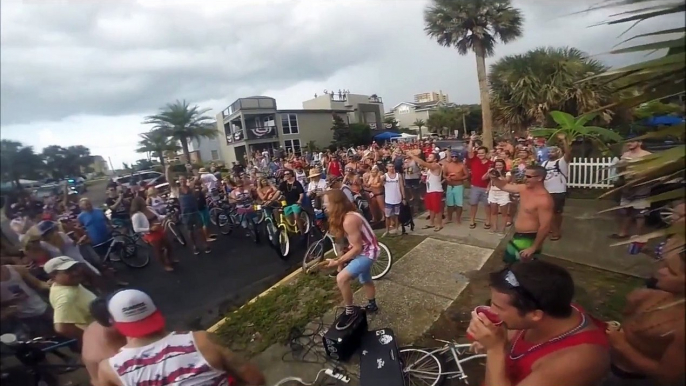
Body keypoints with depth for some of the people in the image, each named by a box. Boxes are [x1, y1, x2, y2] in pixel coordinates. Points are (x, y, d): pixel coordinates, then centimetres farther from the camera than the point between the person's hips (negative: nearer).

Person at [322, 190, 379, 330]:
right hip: (361, 249, 10)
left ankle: (351, 311, -1)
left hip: (368, 252, -10)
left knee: (341, 278, -23)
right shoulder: (343, 216, -3)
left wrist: (338, 262, -23)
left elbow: (357, 248, -28)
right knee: (365, 280, 30)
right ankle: (372, 305, 56)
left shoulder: (349, 220, -32)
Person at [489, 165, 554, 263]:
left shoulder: (544, 199, -26)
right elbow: (504, 186, 11)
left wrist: (534, 248, -23)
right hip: (517, 236, 9)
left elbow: (545, 227, -26)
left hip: (529, 240, -9)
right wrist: (494, 178, -10)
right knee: (508, 262, 24)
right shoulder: (524, 188, -1)